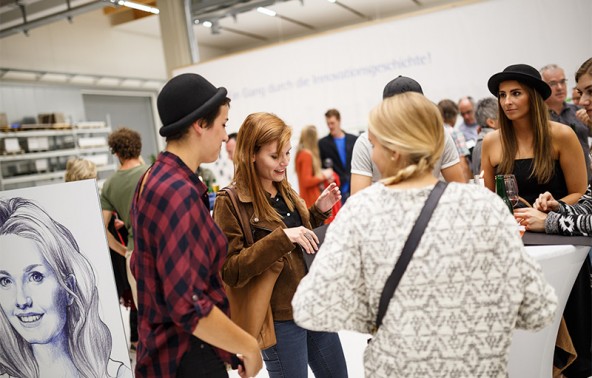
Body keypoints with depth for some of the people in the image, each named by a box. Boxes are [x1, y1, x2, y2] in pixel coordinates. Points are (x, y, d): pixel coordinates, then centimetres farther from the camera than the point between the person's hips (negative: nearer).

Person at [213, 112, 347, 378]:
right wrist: (281, 237, -30)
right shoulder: (230, 202, -16)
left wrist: (319, 211, 1)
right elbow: (231, 272, -21)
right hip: (279, 317, -7)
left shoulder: (286, 191, 6)